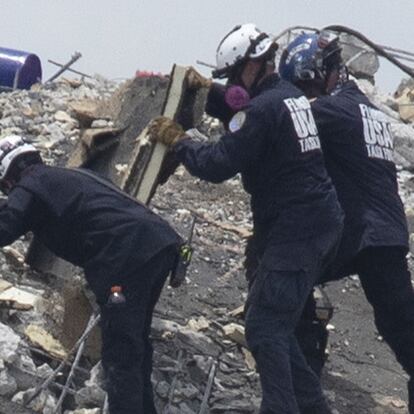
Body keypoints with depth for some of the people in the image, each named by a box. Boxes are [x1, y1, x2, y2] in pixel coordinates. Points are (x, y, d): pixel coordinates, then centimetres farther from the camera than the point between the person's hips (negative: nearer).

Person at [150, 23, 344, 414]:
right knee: (273, 316, 16)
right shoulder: (290, 95, 14)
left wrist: (177, 140, -3)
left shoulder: (264, 108, -17)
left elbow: (218, 165, -16)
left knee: (264, 326, -9)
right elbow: (240, 121, 27)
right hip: (321, 222, 10)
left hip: (295, 231, -10)